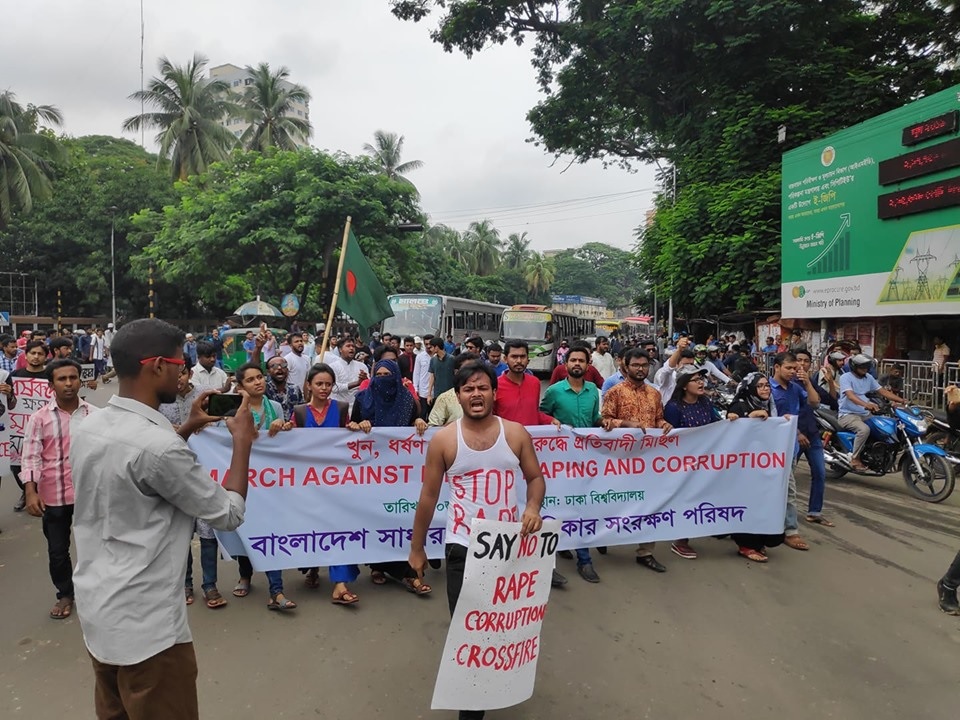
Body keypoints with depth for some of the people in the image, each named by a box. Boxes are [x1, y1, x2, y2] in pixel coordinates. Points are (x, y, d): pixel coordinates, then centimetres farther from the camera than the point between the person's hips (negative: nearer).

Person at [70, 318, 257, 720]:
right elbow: (229, 515, -16)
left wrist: (187, 429, 15)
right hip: (144, 622, -8)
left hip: (97, 609, 9)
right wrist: (243, 441, -7)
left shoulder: (88, 429, 0)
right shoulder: (157, 445, -26)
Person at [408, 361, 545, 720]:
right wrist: (417, 548, 3)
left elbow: (535, 477, 6)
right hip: (463, 546, -1)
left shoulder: (516, 433, -4)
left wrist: (533, 507, -15)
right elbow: (428, 496, -1)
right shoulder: (443, 440, -8)